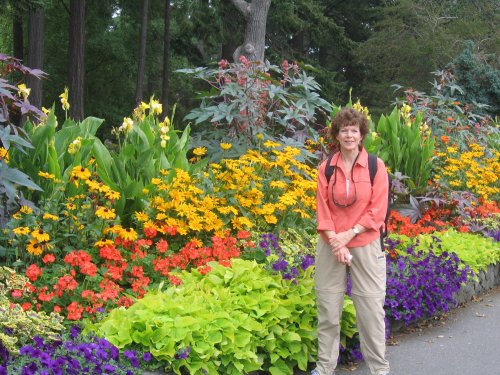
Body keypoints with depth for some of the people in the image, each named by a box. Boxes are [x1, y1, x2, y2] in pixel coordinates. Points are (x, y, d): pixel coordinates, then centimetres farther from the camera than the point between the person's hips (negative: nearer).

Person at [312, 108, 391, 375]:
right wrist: (335, 241, -11)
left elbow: (377, 210, -6)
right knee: (328, 308, 7)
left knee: (371, 308, 1)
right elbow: (322, 209, 1)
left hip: (366, 246, -2)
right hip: (331, 246, 2)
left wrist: (350, 234, -14)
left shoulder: (376, 166, -4)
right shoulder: (326, 168, 2)